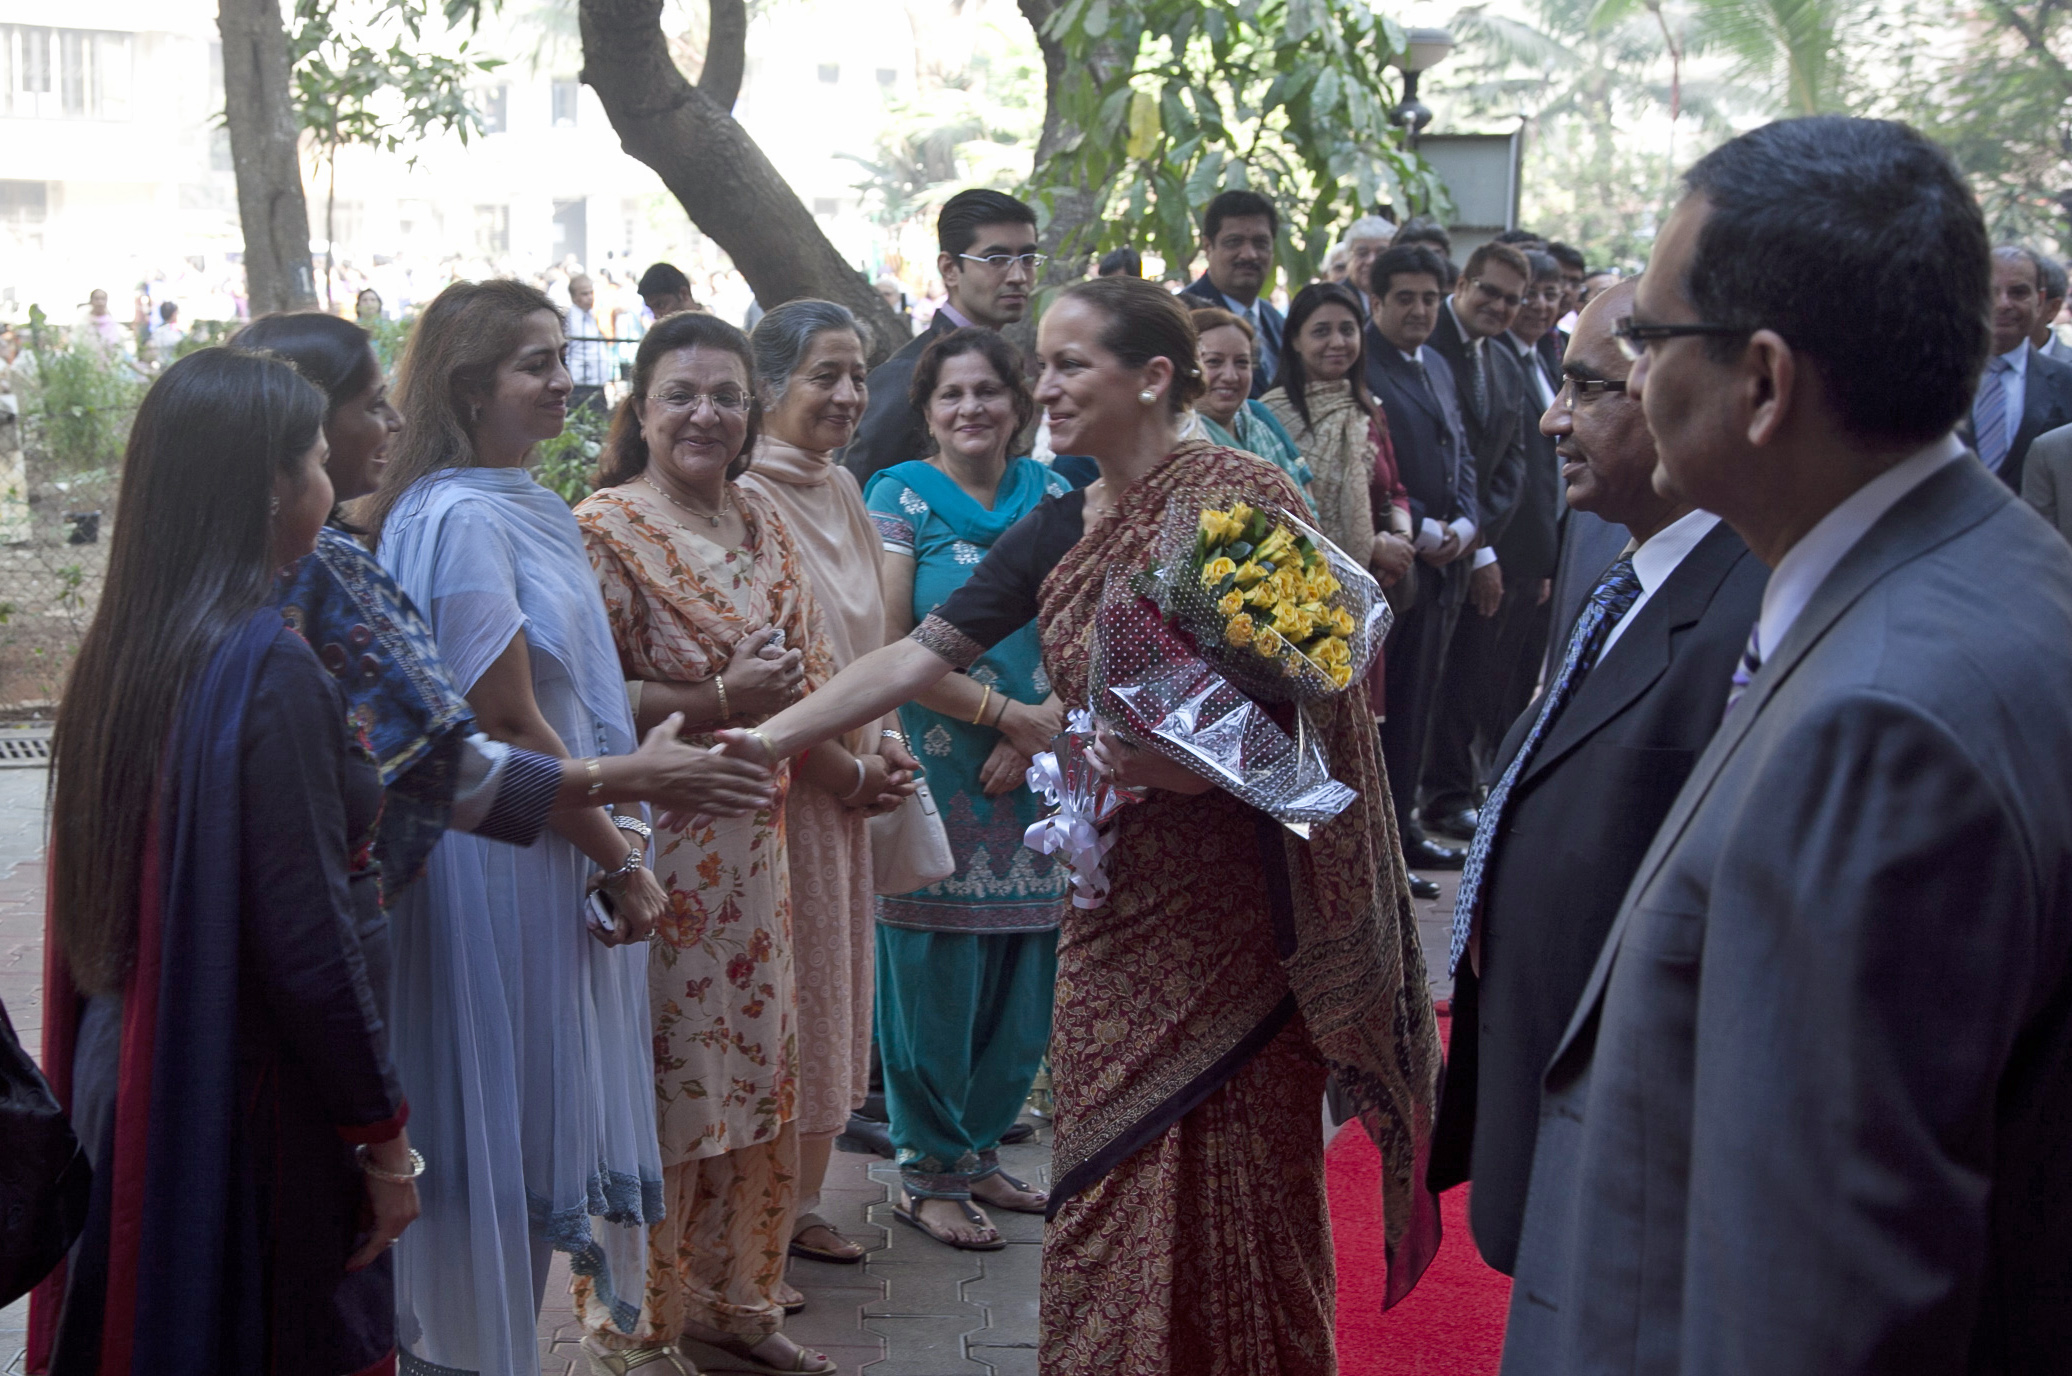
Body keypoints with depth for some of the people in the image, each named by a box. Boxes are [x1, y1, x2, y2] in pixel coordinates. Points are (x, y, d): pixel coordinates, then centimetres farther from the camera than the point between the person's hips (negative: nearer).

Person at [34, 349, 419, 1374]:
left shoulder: (123, 647, 3)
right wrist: (384, 1136, -12)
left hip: (122, 1087, 8)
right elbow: (308, 943, -20)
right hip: (250, 1107, -8)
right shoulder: (268, 665, -20)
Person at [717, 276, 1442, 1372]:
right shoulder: (1057, 533, 9)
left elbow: (1320, 692, -12)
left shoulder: (1241, 497, -10)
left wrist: (1196, 759, -25)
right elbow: (918, 653, 7)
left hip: (1242, 900, -5)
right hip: (1118, 899, 6)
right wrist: (769, 737, 0)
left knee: (1245, 1171, 2)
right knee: (1115, 1169, 9)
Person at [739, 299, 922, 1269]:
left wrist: (883, 749, 3)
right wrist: (846, 768, -13)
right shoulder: (746, 497, -16)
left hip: (849, 783, 8)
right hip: (776, 783, -8)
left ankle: (799, 1203, 28)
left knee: (829, 990, 15)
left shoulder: (840, 491, 10)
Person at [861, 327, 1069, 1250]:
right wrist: (1006, 712, -12)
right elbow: (888, 647, -9)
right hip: (933, 772, -4)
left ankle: (978, 1148, 25)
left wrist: (1045, 727, -8)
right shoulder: (900, 497, -3)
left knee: (1020, 975, 8)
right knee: (936, 970, 0)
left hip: (1032, 778, 4)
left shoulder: (1051, 497, 10)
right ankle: (929, 1173, 14)